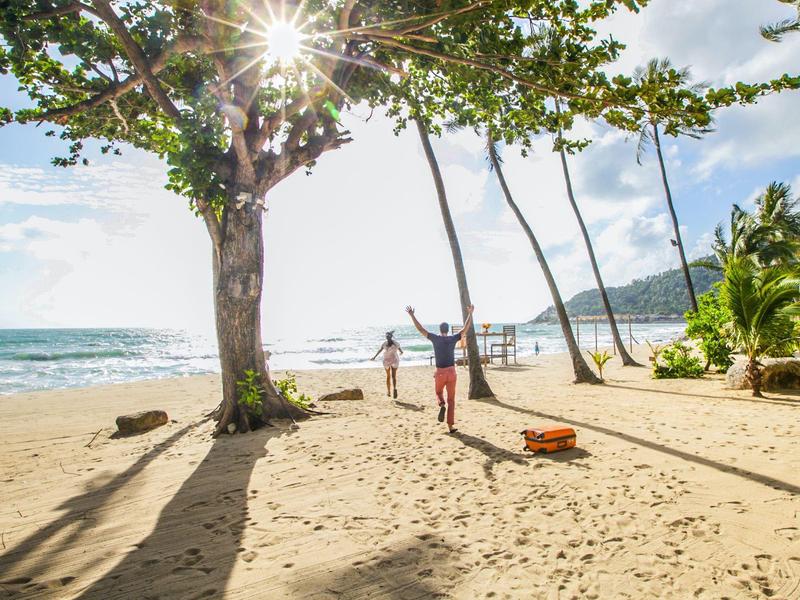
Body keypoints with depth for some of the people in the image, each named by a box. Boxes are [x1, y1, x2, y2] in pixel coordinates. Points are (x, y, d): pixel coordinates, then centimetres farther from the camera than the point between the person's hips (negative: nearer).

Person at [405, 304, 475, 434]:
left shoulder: (435, 339, -4)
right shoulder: (453, 339, -3)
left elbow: (420, 329, -2)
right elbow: (466, 328, 3)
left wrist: (412, 315, 3)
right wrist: (470, 313, 8)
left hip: (440, 373, 0)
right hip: (451, 372, 1)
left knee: (439, 394, 25)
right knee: (451, 400, 10)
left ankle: (441, 405, -10)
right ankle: (450, 426, 3)